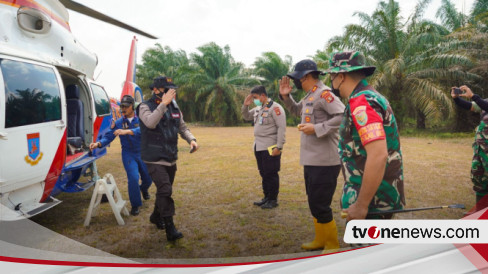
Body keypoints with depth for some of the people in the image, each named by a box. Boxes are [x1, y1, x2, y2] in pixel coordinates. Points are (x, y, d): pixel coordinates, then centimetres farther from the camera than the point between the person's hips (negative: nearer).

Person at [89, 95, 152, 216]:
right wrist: (98, 143, -19)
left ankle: (143, 189, 49)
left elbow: (142, 130, -26)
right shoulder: (118, 122, 2)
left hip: (142, 153, 0)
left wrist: (127, 131, -40)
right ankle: (135, 205, 2)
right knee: (133, 178, -17)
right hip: (128, 154, 0)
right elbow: (108, 136, -1)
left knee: (148, 178, 10)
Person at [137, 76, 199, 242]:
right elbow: (150, 123, -29)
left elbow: (182, 127, 16)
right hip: (154, 159, -6)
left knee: (164, 190, 18)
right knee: (165, 190, -16)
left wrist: (191, 139, -2)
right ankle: (170, 229, -9)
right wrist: (163, 104, -31)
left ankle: (156, 217, 41)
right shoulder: (145, 107, -8)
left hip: (171, 158, 7)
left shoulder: (174, 107, 9)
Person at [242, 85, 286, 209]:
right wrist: (245, 105, 6)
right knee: (263, 174, 15)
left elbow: (281, 127, -16)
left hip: (270, 148, -8)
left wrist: (279, 147, -20)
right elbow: (246, 117, 26)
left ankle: (273, 200, 12)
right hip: (259, 147, 8)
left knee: (271, 174, 0)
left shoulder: (275, 107, -12)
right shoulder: (258, 108, 13)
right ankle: (267, 197, 27)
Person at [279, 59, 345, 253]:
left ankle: (332, 247, 19)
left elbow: (343, 116, -26)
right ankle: (321, 240, 37)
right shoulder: (309, 96, 13)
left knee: (320, 206, -1)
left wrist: (316, 128, -23)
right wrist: (285, 96, 13)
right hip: (311, 161, 10)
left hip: (324, 162, -10)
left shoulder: (323, 94, -16)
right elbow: (296, 111, 29)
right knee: (314, 203, 20)